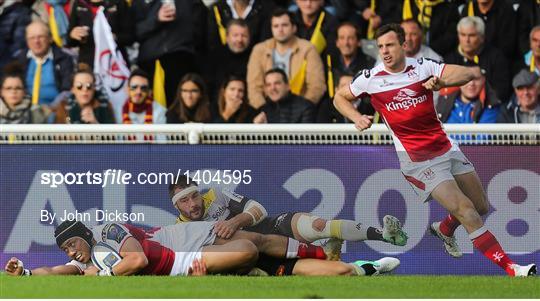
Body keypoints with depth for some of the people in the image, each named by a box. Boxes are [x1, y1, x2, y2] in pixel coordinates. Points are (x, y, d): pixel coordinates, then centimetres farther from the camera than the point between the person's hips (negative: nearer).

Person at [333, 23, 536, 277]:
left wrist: (442, 82, -29)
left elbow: (472, 72, -11)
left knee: (481, 208, 13)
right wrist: (357, 118, -5)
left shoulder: (423, 67, -2)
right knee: (466, 211, -16)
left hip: (447, 149, 4)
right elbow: (340, 98, 14)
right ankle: (511, 269, -16)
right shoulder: (370, 79, -4)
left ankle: (444, 230, 44)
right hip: (418, 160, -4)